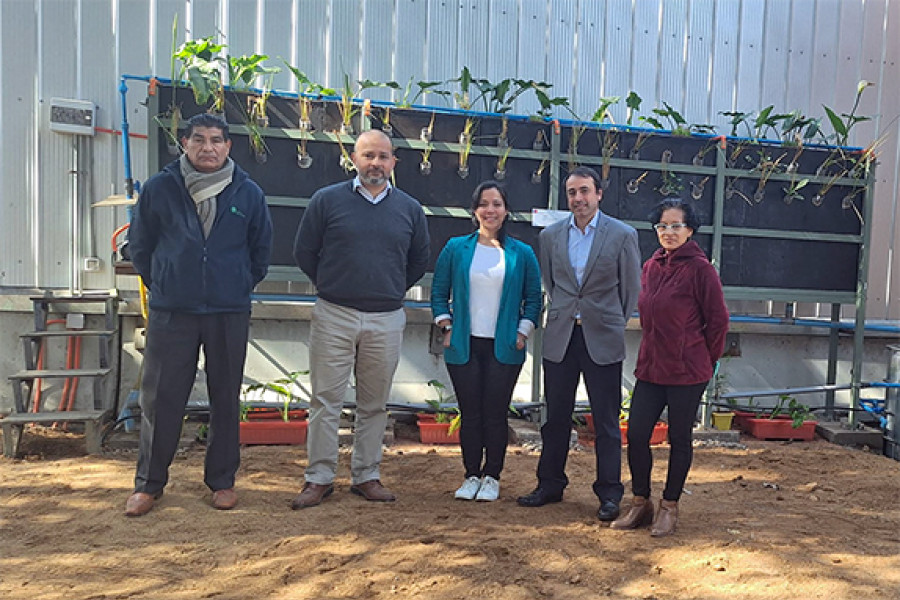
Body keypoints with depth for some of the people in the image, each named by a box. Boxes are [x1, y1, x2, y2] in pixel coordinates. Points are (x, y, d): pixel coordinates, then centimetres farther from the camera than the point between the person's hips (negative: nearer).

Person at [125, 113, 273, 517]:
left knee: (226, 397, 9)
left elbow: (262, 248, 12)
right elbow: (139, 243, 11)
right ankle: (149, 482, 20)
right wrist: (161, 284, 12)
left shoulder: (248, 193, 2)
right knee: (160, 398, 4)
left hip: (230, 313, 1)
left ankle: (222, 480, 23)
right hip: (171, 312, 0)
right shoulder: (159, 188, -1)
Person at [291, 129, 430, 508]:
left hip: (387, 321, 2)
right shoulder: (327, 200, 1)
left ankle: (367, 476, 22)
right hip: (333, 316, -1)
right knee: (326, 400, 2)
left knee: (375, 404, 10)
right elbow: (304, 252, 8)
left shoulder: (410, 209, 7)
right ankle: (319, 478, 13)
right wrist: (332, 287, 11)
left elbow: (419, 262, 18)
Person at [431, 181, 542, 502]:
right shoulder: (456, 248, 5)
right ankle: (471, 476, 18)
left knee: (495, 413, 2)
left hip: (504, 347, 0)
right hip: (464, 346, 1)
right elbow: (439, 292, 9)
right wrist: (447, 328, 0)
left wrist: (523, 333, -1)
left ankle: (492, 477, 17)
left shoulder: (522, 253, 4)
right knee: (470, 413, 5)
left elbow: (533, 298, 8)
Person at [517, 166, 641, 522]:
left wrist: (615, 325, 7)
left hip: (602, 339, -3)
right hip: (560, 336, 3)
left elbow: (631, 288, 4)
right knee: (556, 416, 10)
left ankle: (609, 493, 16)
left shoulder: (622, 235, -2)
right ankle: (550, 484, 24)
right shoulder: (551, 236, 7)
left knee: (606, 421, 4)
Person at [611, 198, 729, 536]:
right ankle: (640, 503, 21)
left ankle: (669, 507, 23)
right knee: (636, 434, 3)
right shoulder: (651, 267, 9)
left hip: (687, 371, -5)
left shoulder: (699, 268, -11)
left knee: (679, 439, 8)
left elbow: (718, 319, -7)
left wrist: (706, 360, 1)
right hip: (650, 367, 6)